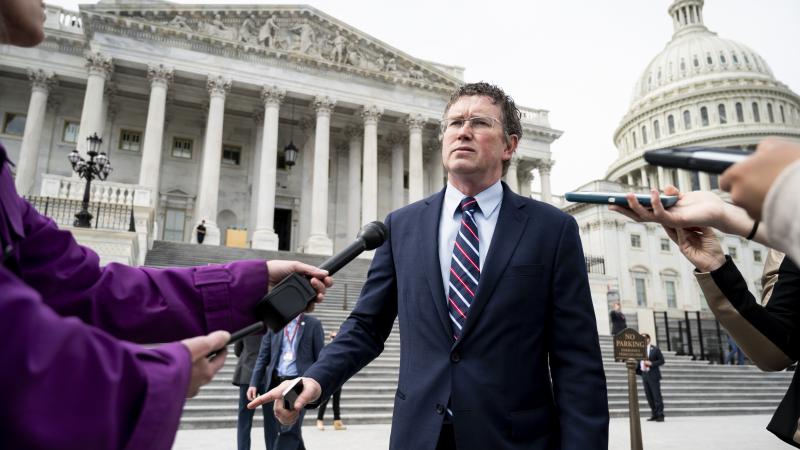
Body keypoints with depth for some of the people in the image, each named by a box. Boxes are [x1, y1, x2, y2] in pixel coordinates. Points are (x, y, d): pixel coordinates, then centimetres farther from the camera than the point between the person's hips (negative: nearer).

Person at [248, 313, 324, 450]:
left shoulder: (313, 324, 2)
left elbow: (319, 357, 2)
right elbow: (263, 356, 8)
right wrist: (254, 383, -1)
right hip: (275, 383, 4)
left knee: (289, 431, -11)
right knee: (273, 432, 6)